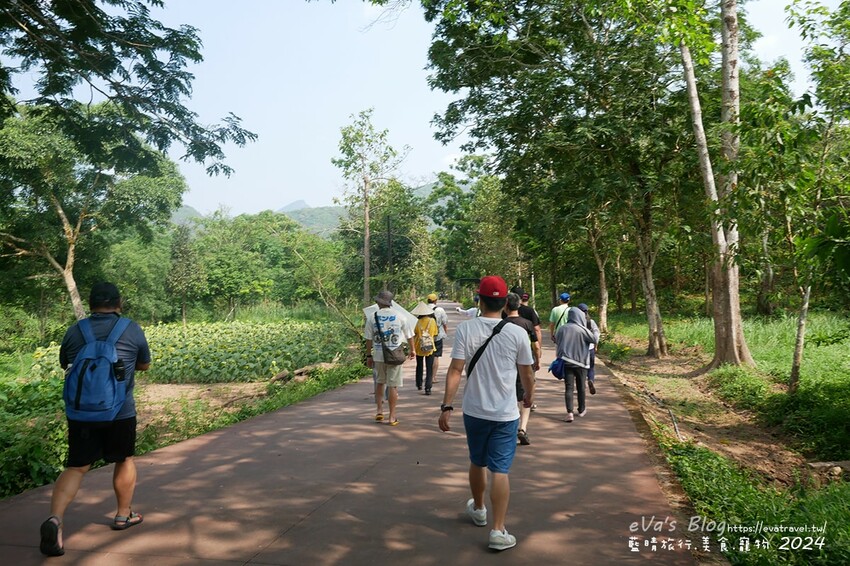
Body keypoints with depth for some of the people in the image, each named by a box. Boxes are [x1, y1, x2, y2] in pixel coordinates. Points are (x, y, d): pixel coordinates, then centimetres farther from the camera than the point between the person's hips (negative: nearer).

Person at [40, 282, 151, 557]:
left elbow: (64, 364, 19)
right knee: (124, 460, 18)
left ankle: (55, 518, -11)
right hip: (119, 411, -2)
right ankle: (123, 515, 30)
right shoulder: (132, 330, -4)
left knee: (75, 467, 9)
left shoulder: (73, 332, 2)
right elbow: (144, 365, 10)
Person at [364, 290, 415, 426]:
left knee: (380, 382, 20)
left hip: (378, 356, 1)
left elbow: (368, 339, 0)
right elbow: (409, 336, 6)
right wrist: (412, 350, 21)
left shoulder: (372, 318, -3)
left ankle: (379, 411, 16)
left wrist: (369, 356, 11)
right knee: (393, 386, 4)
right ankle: (392, 416, 8)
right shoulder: (399, 317, -2)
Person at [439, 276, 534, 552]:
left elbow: (455, 370, -13)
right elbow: (527, 373, 2)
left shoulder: (465, 328, -9)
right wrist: (529, 396, 22)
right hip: (506, 414, -1)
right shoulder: (517, 333, -8)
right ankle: (498, 531, 3)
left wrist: (446, 407, -9)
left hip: (474, 411, 2)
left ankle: (478, 509, 42)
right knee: (500, 470, 4)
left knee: (477, 463, 21)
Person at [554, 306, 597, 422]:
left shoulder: (561, 329, -1)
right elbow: (594, 339, -2)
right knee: (580, 387, 15)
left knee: (569, 388, 0)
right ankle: (581, 410, 30)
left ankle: (570, 413, -12)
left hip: (566, 362, 2)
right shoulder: (582, 330, -13)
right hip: (580, 362, -2)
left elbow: (557, 344, 9)